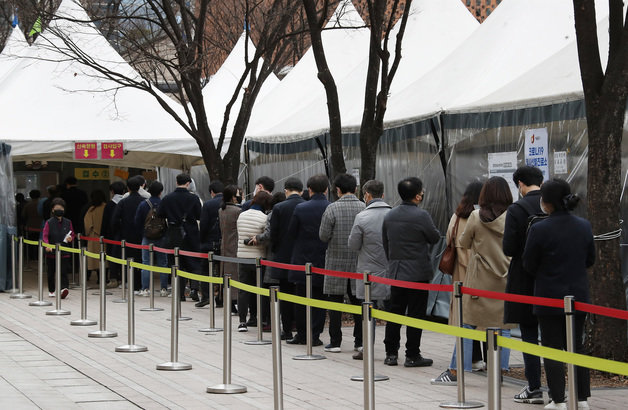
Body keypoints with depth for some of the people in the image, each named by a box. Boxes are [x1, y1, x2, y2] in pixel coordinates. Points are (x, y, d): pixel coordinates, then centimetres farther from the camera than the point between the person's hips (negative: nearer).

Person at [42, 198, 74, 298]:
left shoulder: (68, 222, 6)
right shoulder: (49, 223, -2)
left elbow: (72, 235, 13)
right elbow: (45, 236, -8)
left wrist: (70, 239, -10)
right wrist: (47, 245, -25)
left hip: (64, 253, 0)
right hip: (51, 252, 0)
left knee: (63, 272, -11)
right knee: (51, 273, 11)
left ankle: (63, 288, -21)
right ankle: (51, 291, 25)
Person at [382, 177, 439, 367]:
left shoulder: (390, 216, 6)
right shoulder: (421, 216, -14)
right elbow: (435, 237, -3)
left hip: (395, 271, 6)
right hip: (417, 273, -6)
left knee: (395, 313, 11)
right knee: (415, 314, 0)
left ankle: (391, 353, 13)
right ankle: (412, 356, 1)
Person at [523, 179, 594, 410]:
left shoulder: (540, 230, -17)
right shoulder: (584, 226, -1)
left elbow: (529, 265, -7)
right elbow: (590, 260, 11)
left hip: (549, 298, -5)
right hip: (578, 296, 5)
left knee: (552, 349, 3)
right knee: (577, 347, 15)